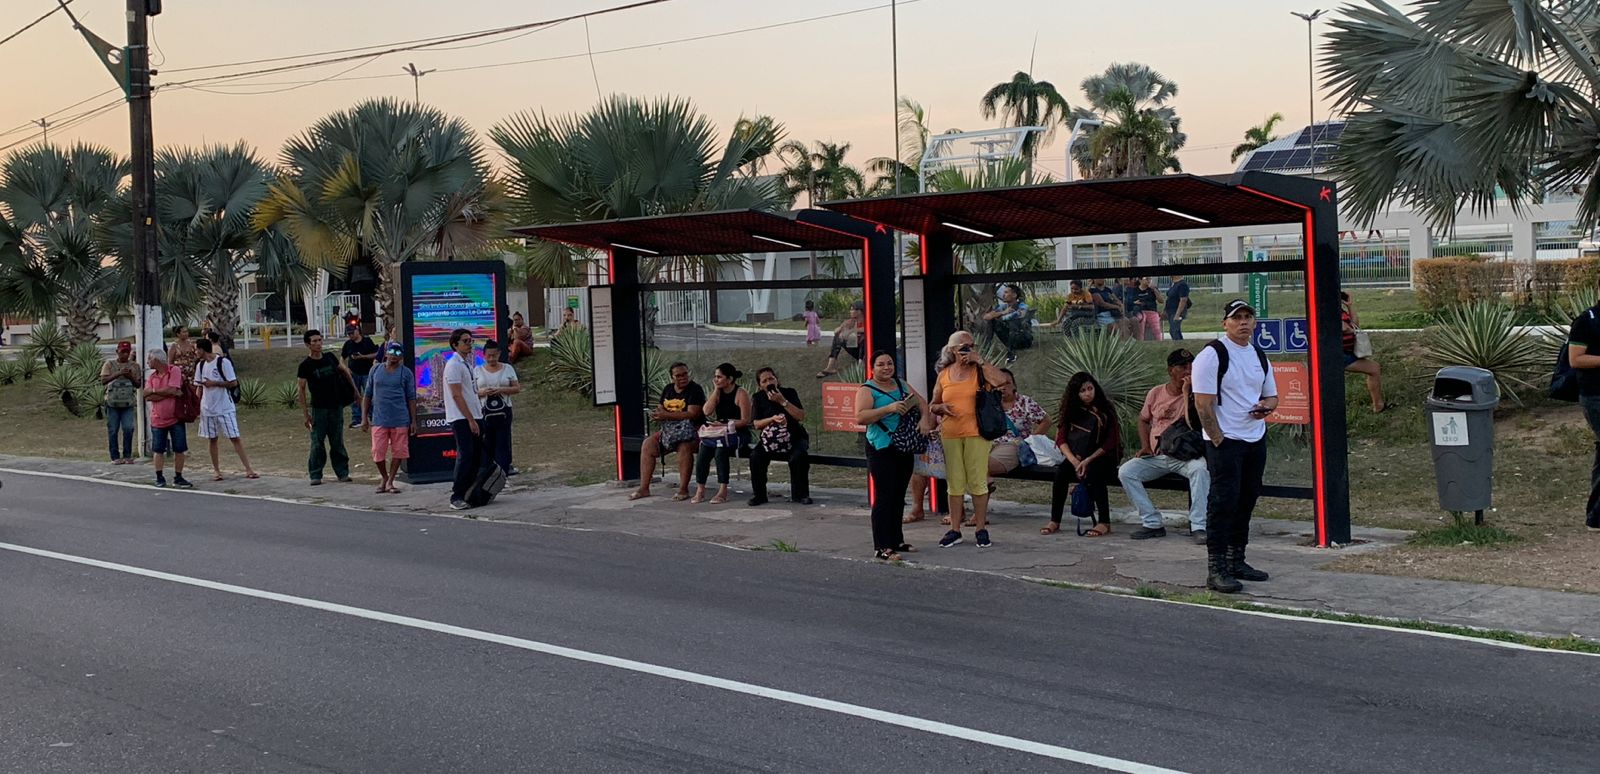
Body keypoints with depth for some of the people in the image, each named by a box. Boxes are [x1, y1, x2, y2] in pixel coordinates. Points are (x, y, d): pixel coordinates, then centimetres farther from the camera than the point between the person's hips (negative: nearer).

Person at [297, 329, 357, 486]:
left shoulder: (330, 357, 4)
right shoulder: (305, 366, -7)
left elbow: (344, 371, 22)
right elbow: (302, 390, -5)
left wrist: (354, 389, 19)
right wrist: (306, 414, -9)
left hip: (336, 407, 3)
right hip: (318, 408, -3)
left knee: (338, 442, 7)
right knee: (317, 444, -3)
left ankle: (342, 473, 13)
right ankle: (315, 475, 4)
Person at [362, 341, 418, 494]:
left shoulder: (406, 373, 3)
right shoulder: (375, 371, 7)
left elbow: (411, 398, 4)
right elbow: (367, 395, 11)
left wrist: (413, 421, -1)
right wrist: (364, 418, 6)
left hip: (400, 420, -1)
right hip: (379, 420, 1)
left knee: (398, 452, 3)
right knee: (378, 453, -1)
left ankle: (390, 481, 16)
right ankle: (384, 477, 23)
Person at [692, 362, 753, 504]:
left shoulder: (741, 394, -5)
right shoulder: (717, 393, 14)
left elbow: (745, 420, -10)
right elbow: (707, 411, -1)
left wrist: (726, 425, -18)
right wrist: (716, 391, -2)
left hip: (738, 433, -5)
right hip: (719, 433, 5)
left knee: (720, 449, -33)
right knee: (704, 447, -24)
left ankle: (723, 491, -29)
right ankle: (700, 490, -23)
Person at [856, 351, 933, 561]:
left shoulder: (901, 385, 15)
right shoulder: (867, 390, -6)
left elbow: (921, 402, 17)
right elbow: (860, 418, -19)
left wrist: (925, 418, -4)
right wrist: (889, 408, -26)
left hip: (904, 449, 7)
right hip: (882, 450, -7)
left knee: (899, 496, 13)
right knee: (884, 497, -9)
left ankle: (897, 541, 24)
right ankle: (881, 547, -8)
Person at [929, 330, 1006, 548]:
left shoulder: (980, 371, 2)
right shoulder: (944, 375, 11)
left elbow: (1001, 380, -18)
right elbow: (932, 406, 19)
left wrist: (979, 360, -14)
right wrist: (942, 407, -5)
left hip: (976, 433, -3)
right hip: (950, 435, 3)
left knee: (978, 481, -1)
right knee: (955, 483, 6)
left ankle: (981, 529, 8)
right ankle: (955, 530, 13)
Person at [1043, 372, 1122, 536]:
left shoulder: (1105, 410, -1)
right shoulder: (1070, 410, 7)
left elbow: (1111, 442, -6)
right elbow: (1061, 439, 2)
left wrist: (1088, 461, -17)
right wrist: (1074, 461, -15)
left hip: (1102, 457, -3)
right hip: (1077, 457, 3)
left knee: (1094, 473, -35)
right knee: (1061, 471, -28)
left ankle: (1104, 523, -29)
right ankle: (1055, 521, -23)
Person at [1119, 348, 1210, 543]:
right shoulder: (1156, 393, 8)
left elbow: (1193, 425, -19)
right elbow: (1143, 419, 23)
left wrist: (1186, 393, -18)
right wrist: (1145, 446, 8)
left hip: (1184, 456, -3)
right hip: (1156, 456, 3)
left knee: (1201, 468, -36)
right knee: (1125, 472, -18)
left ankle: (1198, 527, -32)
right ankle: (1153, 523, -15)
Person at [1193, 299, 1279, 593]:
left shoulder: (1260, 356, 13)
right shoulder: (1212, 355, -10)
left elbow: (1272, 396, 22)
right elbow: (1203, 403, -14)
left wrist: (1266, 405, -2)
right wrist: (1218, 440, -16)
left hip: (1256, 439, 8)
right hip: (1225, 441, -7)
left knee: (1247, 500, 12)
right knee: (1223, 501, -11)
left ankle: (1236, 561, 23)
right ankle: (1216, 569, -8)